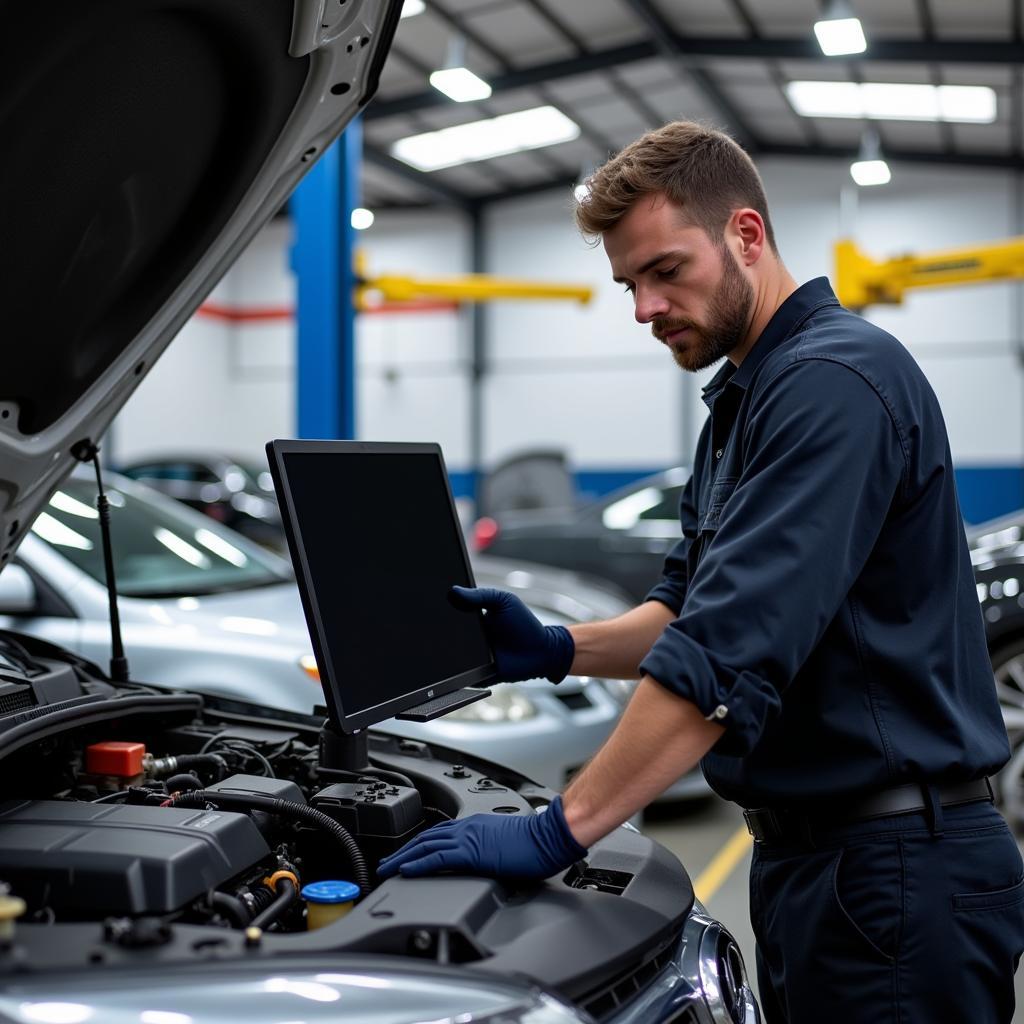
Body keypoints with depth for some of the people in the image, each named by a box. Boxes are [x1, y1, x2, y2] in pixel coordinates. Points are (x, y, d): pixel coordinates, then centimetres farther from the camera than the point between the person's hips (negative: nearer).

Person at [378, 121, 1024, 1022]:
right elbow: (692, 609, 18)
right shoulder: (744, 399, 15)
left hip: (895, 863, -10)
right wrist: (559, 650, 1)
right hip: (806, 849, 10)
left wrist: (559, 831, -26)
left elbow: (731, 652, -27)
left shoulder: (837, 380, -19)